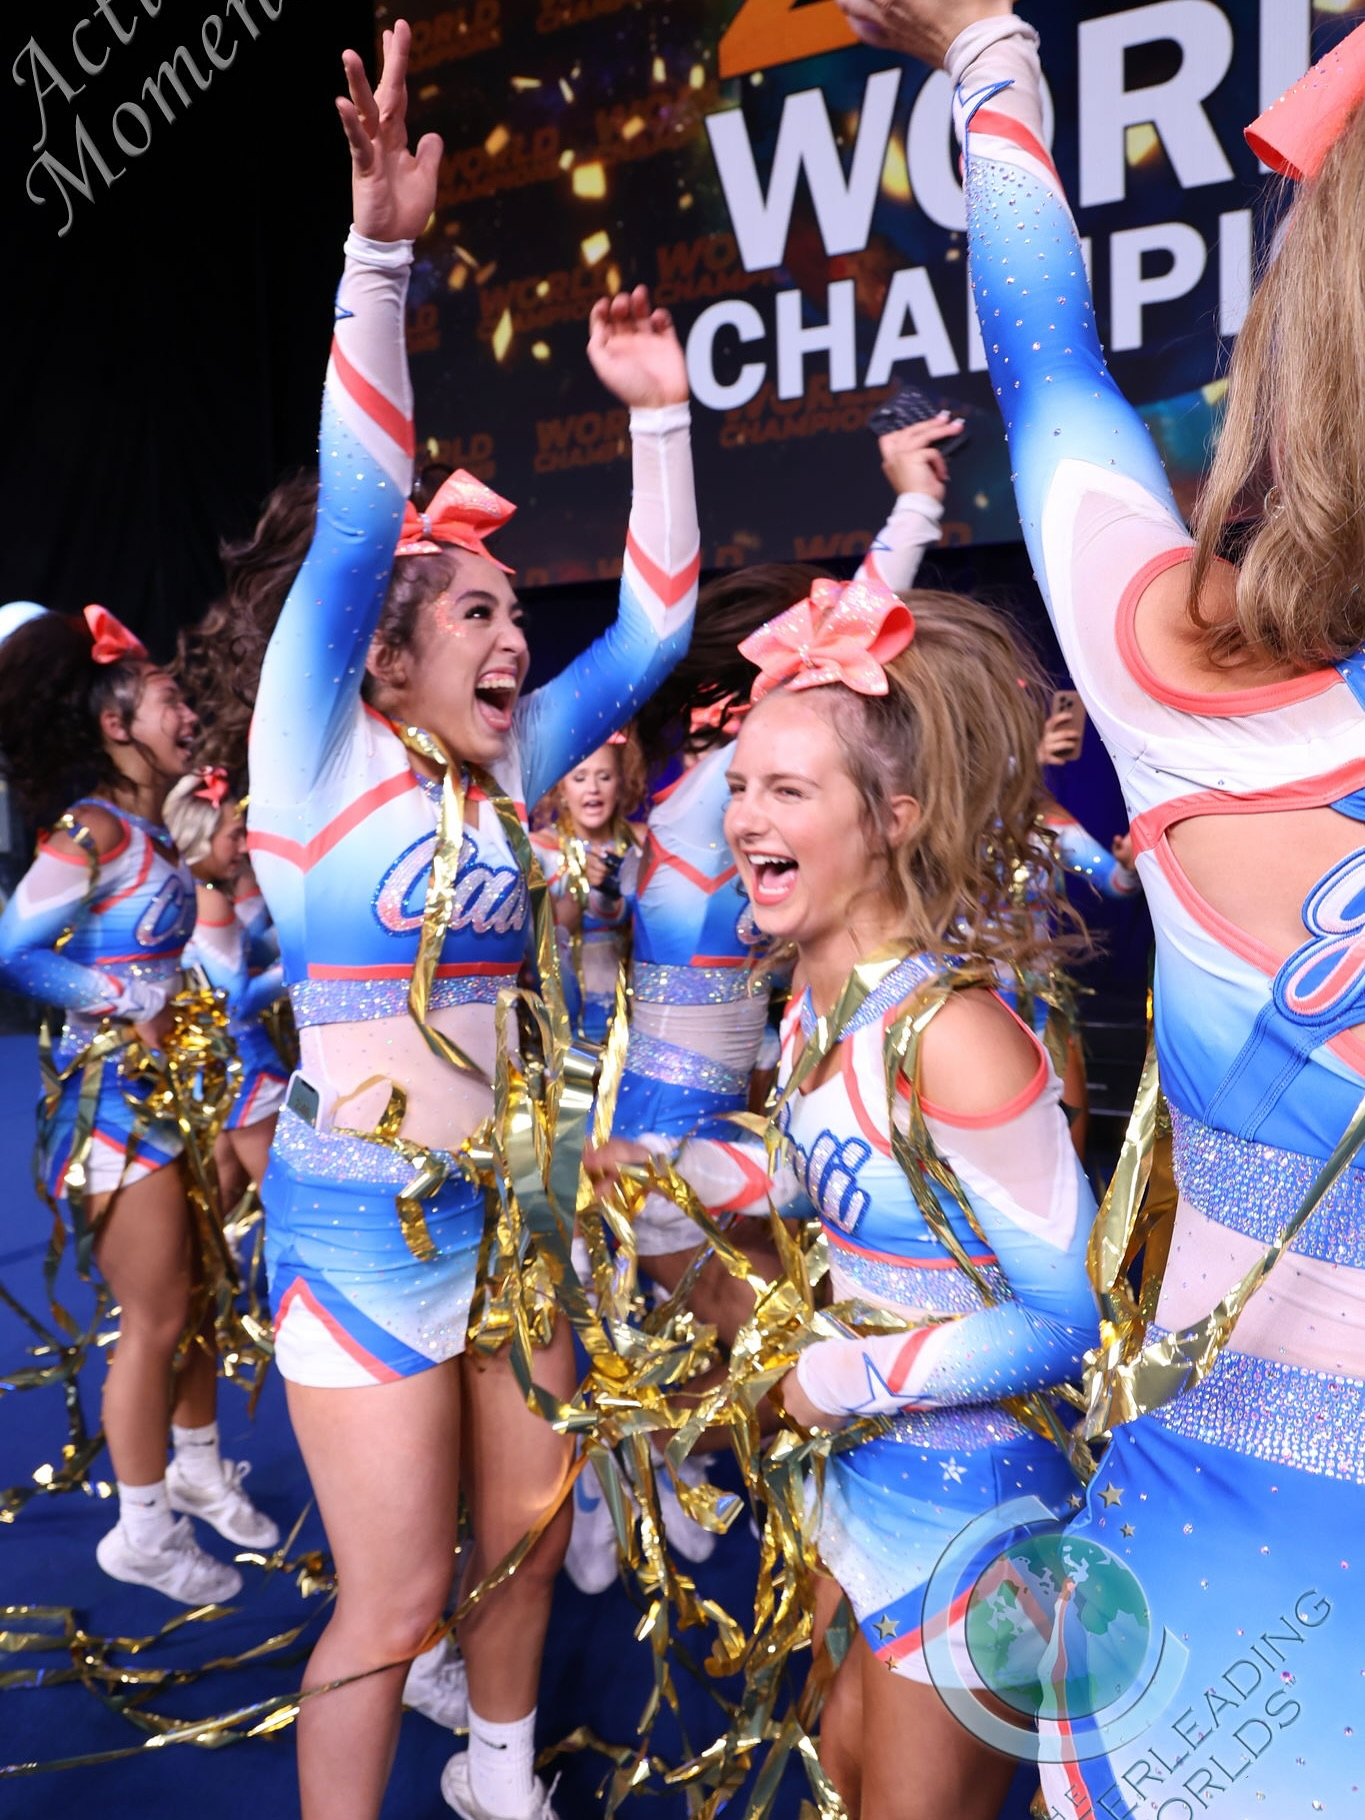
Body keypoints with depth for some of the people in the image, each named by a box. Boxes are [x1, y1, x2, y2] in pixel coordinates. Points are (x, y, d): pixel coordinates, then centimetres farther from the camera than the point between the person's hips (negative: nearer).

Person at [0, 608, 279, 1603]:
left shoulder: (157, 830, 9)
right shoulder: (93, 830, -16)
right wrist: (131, 1005, -15)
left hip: (175, 1085, 8)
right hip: (115, 1099, -8)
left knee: (198, 1294, 17)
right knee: (156, 1318, 2)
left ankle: (199, 1471, 37)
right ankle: (144, 1532, 20)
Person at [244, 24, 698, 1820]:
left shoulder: (510, 766, 5)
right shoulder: (321, 756, -9)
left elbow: (651, 627, 7)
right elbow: (357, 525, -21)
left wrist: (660, 415, 3)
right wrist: (379, 245, -27)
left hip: (511, 1201, 6)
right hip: (363, 1221, -6)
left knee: (528, 1530, 19)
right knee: (396, 1607, 1)